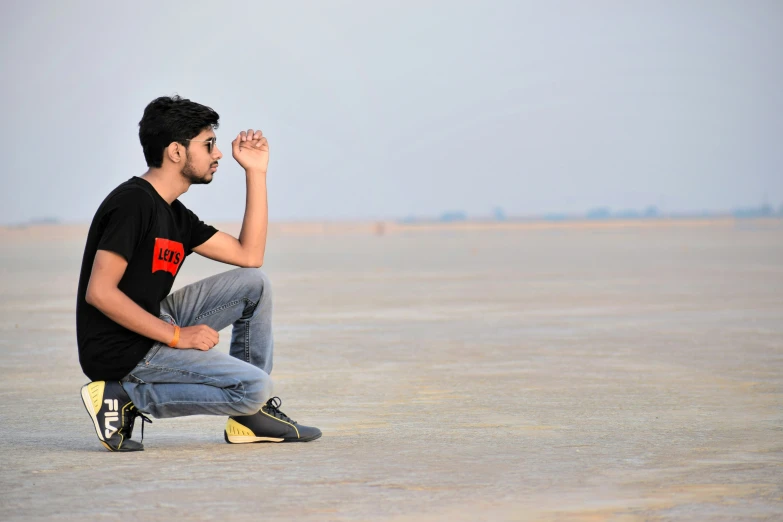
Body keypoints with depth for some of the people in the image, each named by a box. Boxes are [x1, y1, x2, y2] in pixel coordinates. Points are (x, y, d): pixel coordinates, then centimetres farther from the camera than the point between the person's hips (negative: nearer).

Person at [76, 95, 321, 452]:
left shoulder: (175, 215, 13)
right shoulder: (133, 202, -16)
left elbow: (249, 256, 16)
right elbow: (99, 292, -23)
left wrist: (256, 172, 13)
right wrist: (177, 335, -20)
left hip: (152, 328, 10)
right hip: (119, 351, -10)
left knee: (254, 284, 11)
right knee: (254, 385, -16)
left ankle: (249, 416, 11)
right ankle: (125, 397, -9)